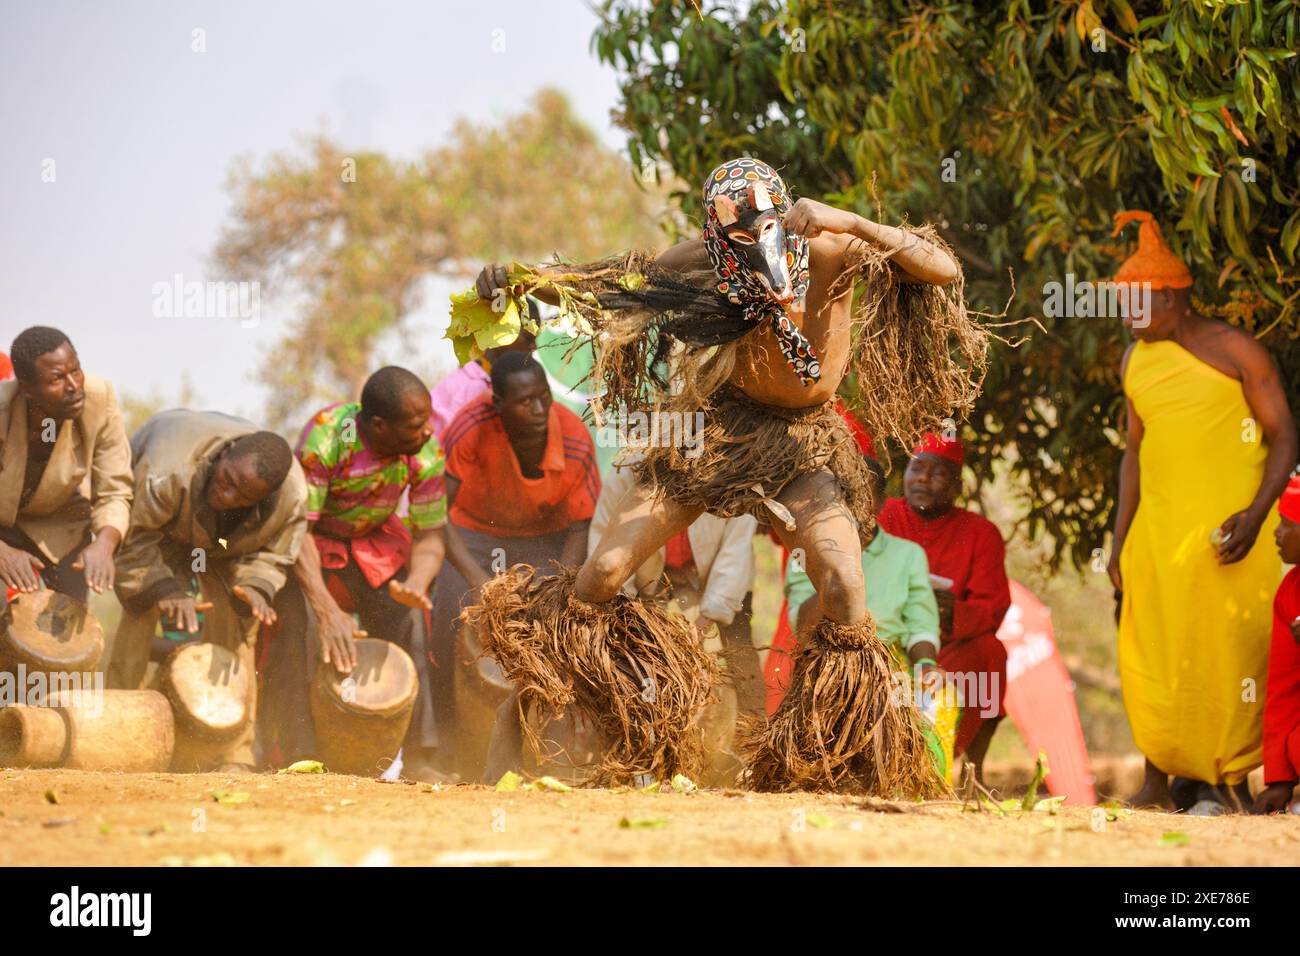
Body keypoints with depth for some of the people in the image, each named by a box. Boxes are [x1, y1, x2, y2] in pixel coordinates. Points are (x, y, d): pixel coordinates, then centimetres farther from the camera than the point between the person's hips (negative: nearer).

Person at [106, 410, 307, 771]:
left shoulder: (292, 498, -33)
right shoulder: (167, 470, -45)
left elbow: (271, 554, -16)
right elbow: (134, 540, -33)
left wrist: (257, 588, -36)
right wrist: (163, 589, -43)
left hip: (226, 547, 3)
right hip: (157, 529, -3)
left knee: (235, 626, -9)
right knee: (140, 617, -21)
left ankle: (234, 756, -4)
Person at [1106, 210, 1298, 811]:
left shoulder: (1234, 351, -5)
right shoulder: (1136, 363, 12)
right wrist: (1119, 537, 16)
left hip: (1229, 530, -5)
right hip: (1159, 530, 5)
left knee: (1231, 650, -4)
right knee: (1150, 654, -1)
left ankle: (1229, 783, 4)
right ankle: (1157, 783, 5)